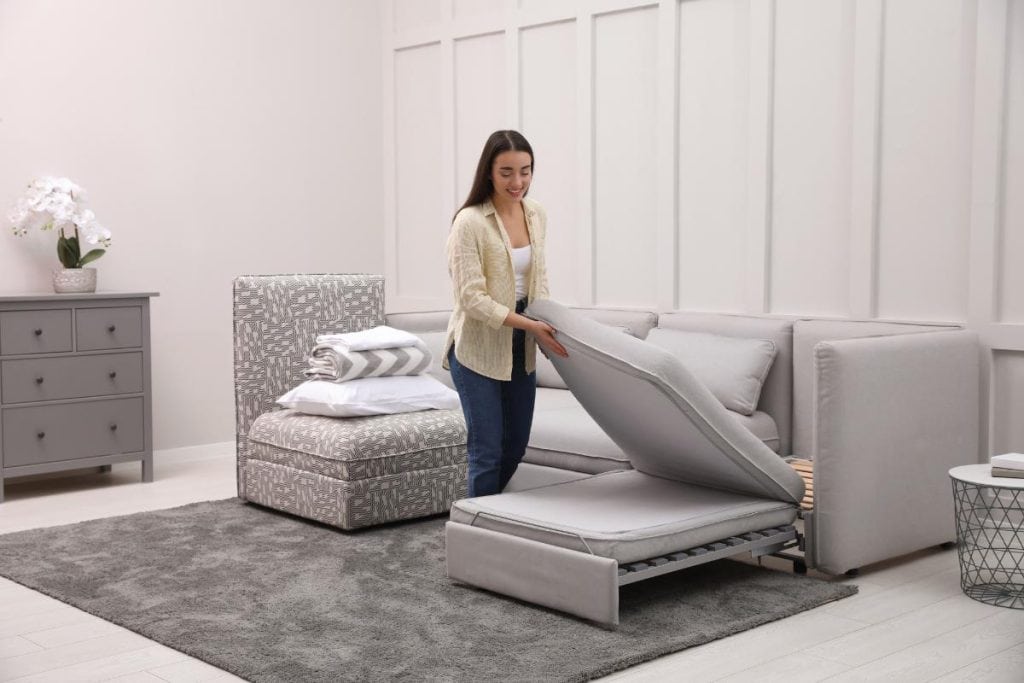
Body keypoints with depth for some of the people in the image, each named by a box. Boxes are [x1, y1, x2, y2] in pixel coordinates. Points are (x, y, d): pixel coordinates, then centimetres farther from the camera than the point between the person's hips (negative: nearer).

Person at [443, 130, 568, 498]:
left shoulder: (536, 215, 3)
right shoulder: (470, 222, -18)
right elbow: (472, 298, -21)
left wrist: (547, 326, 3)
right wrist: (530, 324, -26)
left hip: (520, 348, 7)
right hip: (478, 349, -7)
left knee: (515, 448, 14)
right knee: (488, 451, -4)